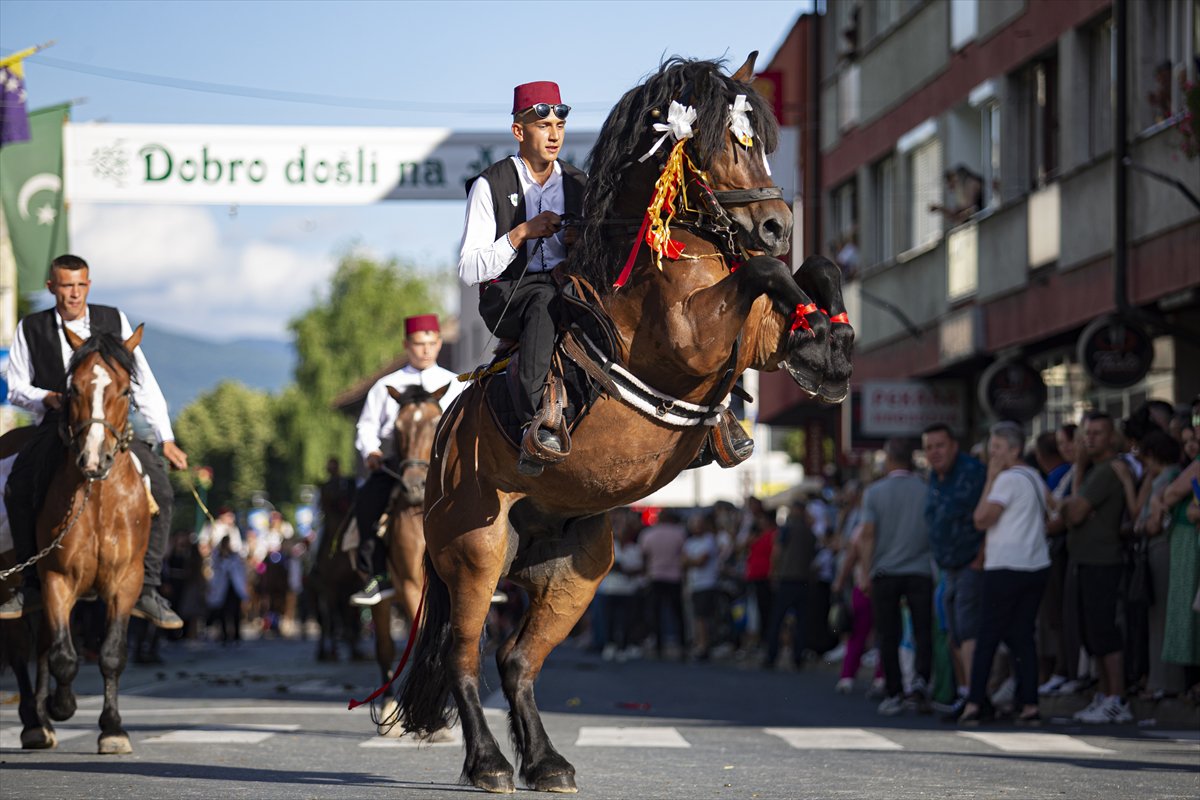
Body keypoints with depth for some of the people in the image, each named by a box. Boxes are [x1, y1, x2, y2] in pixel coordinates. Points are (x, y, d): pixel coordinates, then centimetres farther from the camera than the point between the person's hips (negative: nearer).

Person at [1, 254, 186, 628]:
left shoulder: (114, 320, 1)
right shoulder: (31, 329, 0)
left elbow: (143, 383, 3)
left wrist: (166, 439, 0)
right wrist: (47, 398, -16)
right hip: (56, 427, 0)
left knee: (159, 489, -20)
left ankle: (146, 590, -14)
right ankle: (32, 586, -4)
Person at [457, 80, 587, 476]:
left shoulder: (579, 185, 16)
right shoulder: (490, 186, 2)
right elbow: (469, 270, -4)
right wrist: (522, 232, -14)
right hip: (507, 297, -5)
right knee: (546, 299, -40)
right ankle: (536, 422, -52)